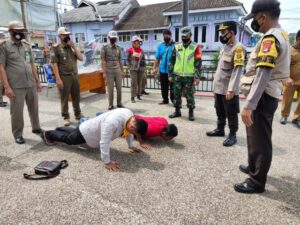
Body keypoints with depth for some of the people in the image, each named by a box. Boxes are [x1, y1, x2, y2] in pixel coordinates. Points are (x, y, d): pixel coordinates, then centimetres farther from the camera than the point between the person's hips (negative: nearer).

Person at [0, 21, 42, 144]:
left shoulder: (27, 45, 13)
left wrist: (37, 81, 14)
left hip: (31, 84, 5)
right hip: (16, 86, -5)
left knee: (34, 108, 14)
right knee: (17, 112, 3)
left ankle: (36, 128, 32)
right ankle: (18, 135, 17)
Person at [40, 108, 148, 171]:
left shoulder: (130, 115, -20)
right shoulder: (112, 123, -48)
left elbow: (127, 131, -1)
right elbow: (104, 143, -46)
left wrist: (131, 146, 1)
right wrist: (107, 162, -37)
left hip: (92, 128, 7)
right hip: (85, 133, -7)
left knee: (72, 133, 37)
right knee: (67, 139, 24)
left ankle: (58, 130, 64)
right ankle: (47, 134, 50)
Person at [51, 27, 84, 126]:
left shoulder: (72, 47, 13)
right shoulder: (56, 48, -5)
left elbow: (81, 58, 6)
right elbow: (54, 63, -10)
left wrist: (74, 47, -4)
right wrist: (58, 78, -16)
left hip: (75, 75, 5)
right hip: (64, 77, -5)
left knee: (76, 97, 12)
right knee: (64, 98, 3)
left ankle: (78, 114, 26)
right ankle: (66, 117, 14)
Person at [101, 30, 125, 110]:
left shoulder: (119, 48, 10)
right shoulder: (104, 47, 0)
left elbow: (120, 60, 14)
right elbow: (103, 61, -4)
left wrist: (122, 71, 9)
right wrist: (104, 72, -11)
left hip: (118, 71, 3)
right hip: (109, 71, -3)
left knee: (119, 88, 5)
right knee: (110, 89, 1)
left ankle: (119, 103, 17)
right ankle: (110, 105, 11)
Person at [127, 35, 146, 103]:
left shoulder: (141, 50, 9)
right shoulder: (130, 50, -2)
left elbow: (143, 59, 14)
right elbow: (128, 60, 2)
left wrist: (144, 67, 8)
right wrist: (130, 67, -4)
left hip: (141, 69, 4)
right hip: (133, 69, -4)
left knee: (140, 83, 8)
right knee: (134, 83, -7)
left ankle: (139, 95, 21)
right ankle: (133, 97, -3)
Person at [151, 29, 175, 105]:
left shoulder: (175, 46, -4)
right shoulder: (160, 46, 7)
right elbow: (157, 58, 9)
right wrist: (154, 68, 6)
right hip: (163, 70, 4)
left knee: (172, 87, 1)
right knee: (164, 87, 14)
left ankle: (174, 100, 12)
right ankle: (165, 100, 29)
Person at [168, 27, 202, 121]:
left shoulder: (195, 47, 0)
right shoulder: (177, 47, 9)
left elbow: (198, 63, -4)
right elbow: (171, 62, 11)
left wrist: (197, 77, -10)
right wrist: (170, 75, 6)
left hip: (189, 76, -3)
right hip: (177, 76, 3)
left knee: (189, 95, 3)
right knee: (177, 94, 9)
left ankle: (191, 113, 15)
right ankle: (177, 111, 22)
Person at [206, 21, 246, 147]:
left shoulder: (238, 48, -12)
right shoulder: (224, 47, 15)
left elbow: (237, 70, -19)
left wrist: (231, 89, -24)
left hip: (228, 90, -8)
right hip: (218, 88, 8)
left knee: (231, 114, 3)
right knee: (220, 112, 18)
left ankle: (232, 135, 15)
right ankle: (220, 130, 33)